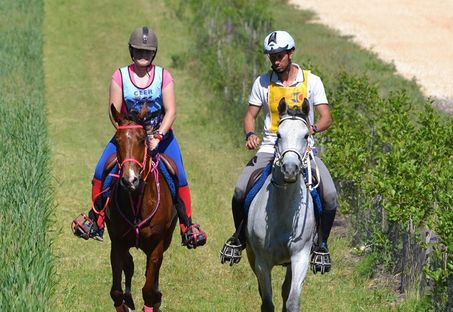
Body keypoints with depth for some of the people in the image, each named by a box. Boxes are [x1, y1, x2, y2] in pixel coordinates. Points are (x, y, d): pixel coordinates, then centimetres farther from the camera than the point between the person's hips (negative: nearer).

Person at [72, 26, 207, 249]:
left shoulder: (163, 76, -6)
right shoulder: (120, 76, -6)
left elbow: (171, 111, -10)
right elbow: (114, 112, -9)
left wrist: (157, 137, -23)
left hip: (160, 135, 0)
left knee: (179, 177, -14)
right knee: (101, 172, -13)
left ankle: (188, 226, -3)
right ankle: (95, 219, 1)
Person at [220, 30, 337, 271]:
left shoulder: (311, 81, 0)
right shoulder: (263, 83, 5)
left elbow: (326, 117, -4)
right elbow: (250, 115, 10)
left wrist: (313, 128, -27)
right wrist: (250, 134, -12)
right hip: (270, 149, 1)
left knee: (329, 194, -22)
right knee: (240, 190, -20)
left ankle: (321, 243, 2)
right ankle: (240, 236, 8)